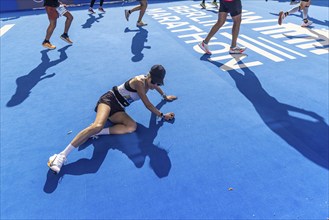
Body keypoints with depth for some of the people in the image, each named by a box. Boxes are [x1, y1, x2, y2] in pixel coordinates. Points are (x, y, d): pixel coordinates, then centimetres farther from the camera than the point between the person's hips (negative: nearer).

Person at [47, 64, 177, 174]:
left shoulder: (149, 81, 6)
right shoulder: (139, 82, -20)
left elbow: (156, 86, 33)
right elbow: (148, 105, -17)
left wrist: (165, 96, 47)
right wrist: (162, 116, -6)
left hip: (118, 108, 8)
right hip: (109, 100, -7)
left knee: (132, 127, -25)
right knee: (98, 125, -36)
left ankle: (95, 133, -22)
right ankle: (62, 156, -32)